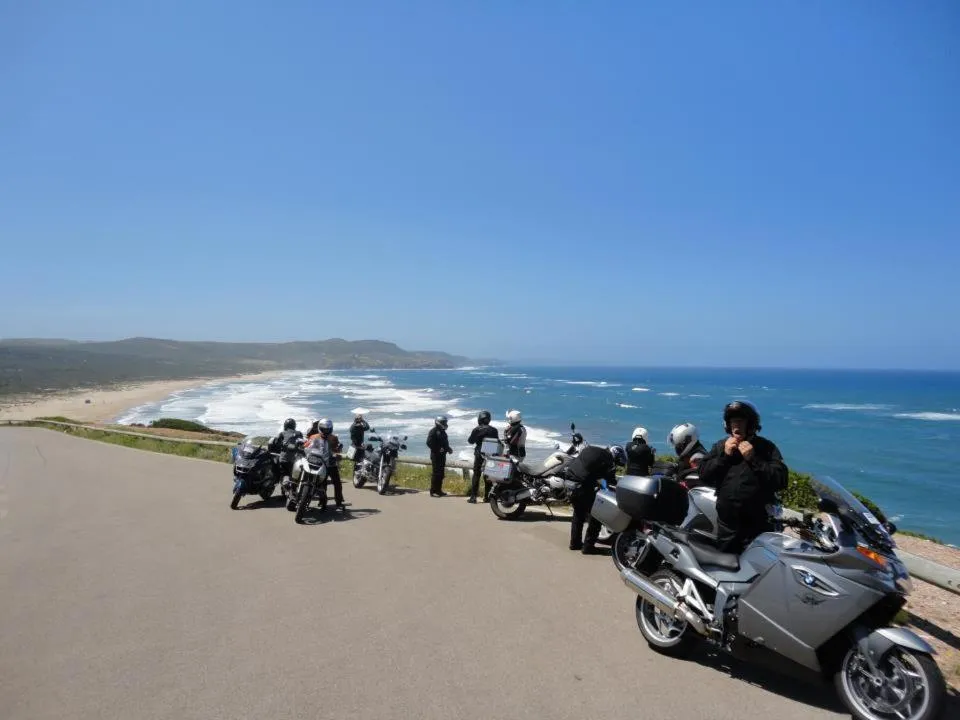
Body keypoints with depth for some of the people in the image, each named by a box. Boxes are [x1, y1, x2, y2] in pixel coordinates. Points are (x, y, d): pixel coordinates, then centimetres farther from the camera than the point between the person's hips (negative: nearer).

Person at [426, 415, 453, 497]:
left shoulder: (443, 432, 17)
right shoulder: (433, 431, -10)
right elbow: (429, 443, -19)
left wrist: (448, 448, 8)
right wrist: (438, 449, -23)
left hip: (442, 455, 9)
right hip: (436, 455, -9)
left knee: (441, 473, 10)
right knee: (436, 473, -8)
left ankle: (438, 490, 17)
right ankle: (433, 491, -4)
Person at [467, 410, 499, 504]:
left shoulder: (477, 429, -9)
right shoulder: (494, 430, -1)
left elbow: (470, 441, 1)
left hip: (479, 455, -3)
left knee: (476, 475, 1)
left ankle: (473, 497, -3)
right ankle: (487, 497, 11)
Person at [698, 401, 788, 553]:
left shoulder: (766, 447, -2)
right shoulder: (720, 446, 6)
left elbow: (781, 480, -12)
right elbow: (703, 475, 0)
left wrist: (753, 459, -18)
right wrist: (724, 455, -10)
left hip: (759, 524, -3)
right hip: (727, 523, 3)